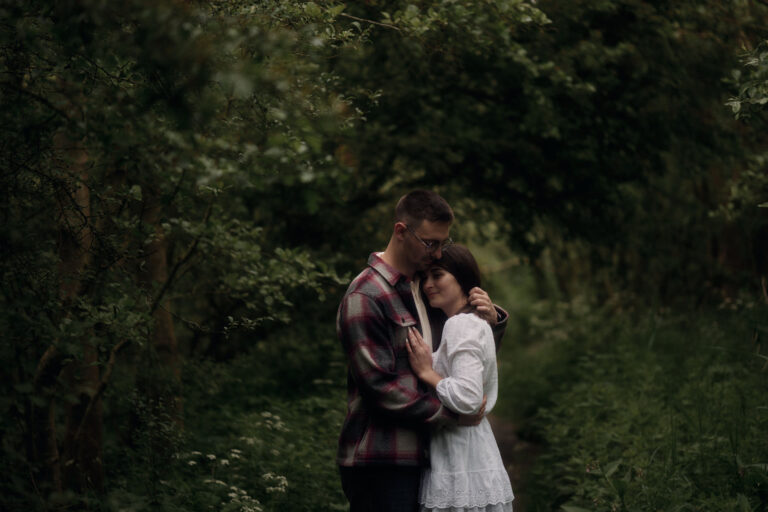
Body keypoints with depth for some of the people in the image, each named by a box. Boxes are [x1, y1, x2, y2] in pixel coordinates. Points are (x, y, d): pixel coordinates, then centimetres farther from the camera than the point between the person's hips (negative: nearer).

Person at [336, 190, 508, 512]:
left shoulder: (426, 287, 16)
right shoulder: (364, 298, -11)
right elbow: (381, 386, -18)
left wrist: (491, 320, 1)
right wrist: (451, 414, -16)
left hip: (421, 456, 8)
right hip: (380, 463, -8)